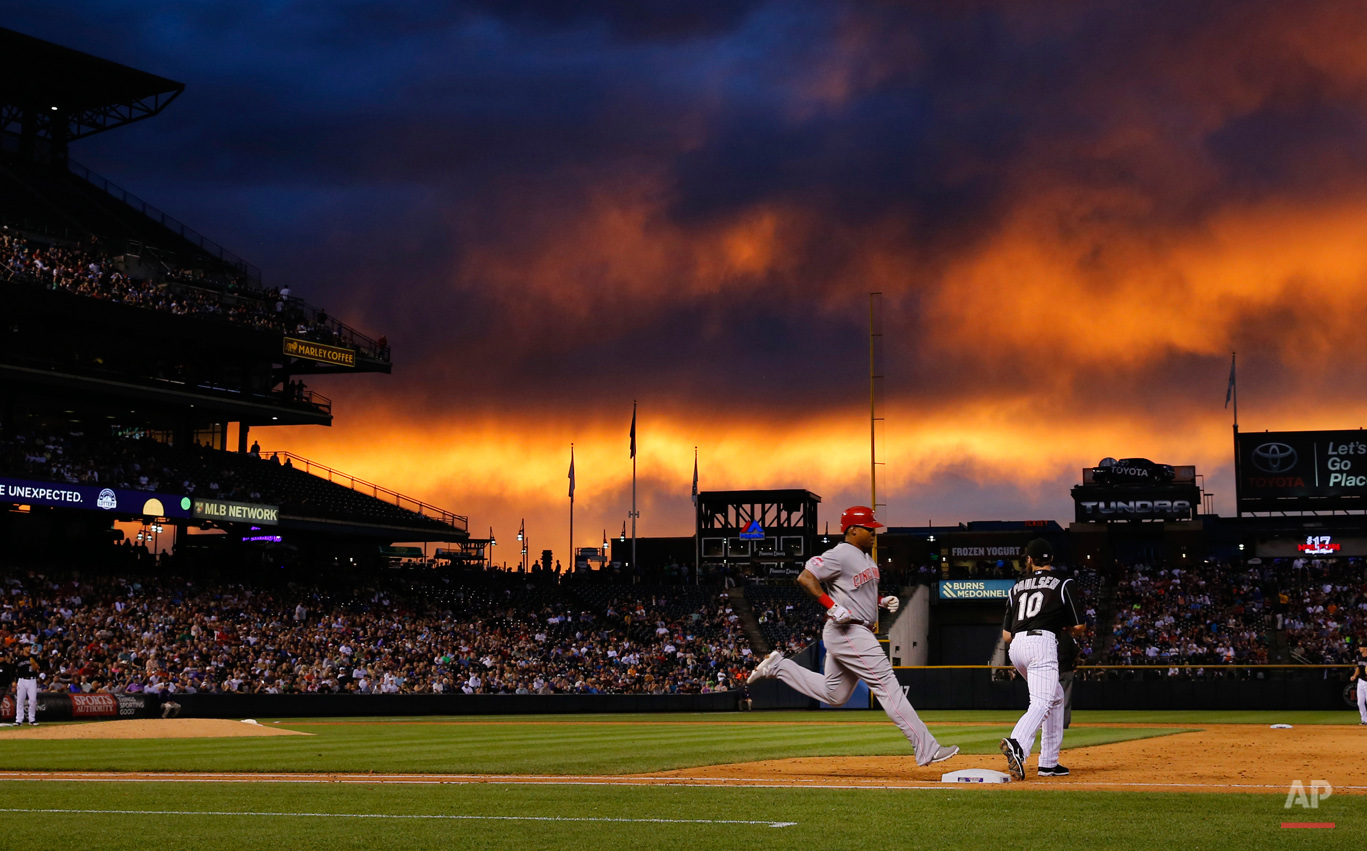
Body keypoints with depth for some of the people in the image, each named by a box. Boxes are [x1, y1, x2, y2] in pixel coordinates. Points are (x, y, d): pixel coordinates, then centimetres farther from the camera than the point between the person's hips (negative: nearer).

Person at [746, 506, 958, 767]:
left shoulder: (865, 556, 16)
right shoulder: (840, 555, -15)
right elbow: (805, 577, -21)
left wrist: (883, 601, 8)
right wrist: (832, 606, -26)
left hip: (859, 633, 11)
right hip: (847, 632, -11)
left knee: (834, 695, 18)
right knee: (887, 685, -12)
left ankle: (779, 666, 25)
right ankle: (927, 749, -14)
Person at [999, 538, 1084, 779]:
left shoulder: (1017, 588, 21)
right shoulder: (1061, 584, 9)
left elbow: (1006, 636, 17)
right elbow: (1078, 628, 7)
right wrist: (1063, 626, 29)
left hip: (1016, 647, 6)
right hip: (1042, 644, -6)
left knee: (1056, 696, 23)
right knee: (1041, 703, -18)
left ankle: (1049, 762, 18)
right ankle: (1017, 744, -48)